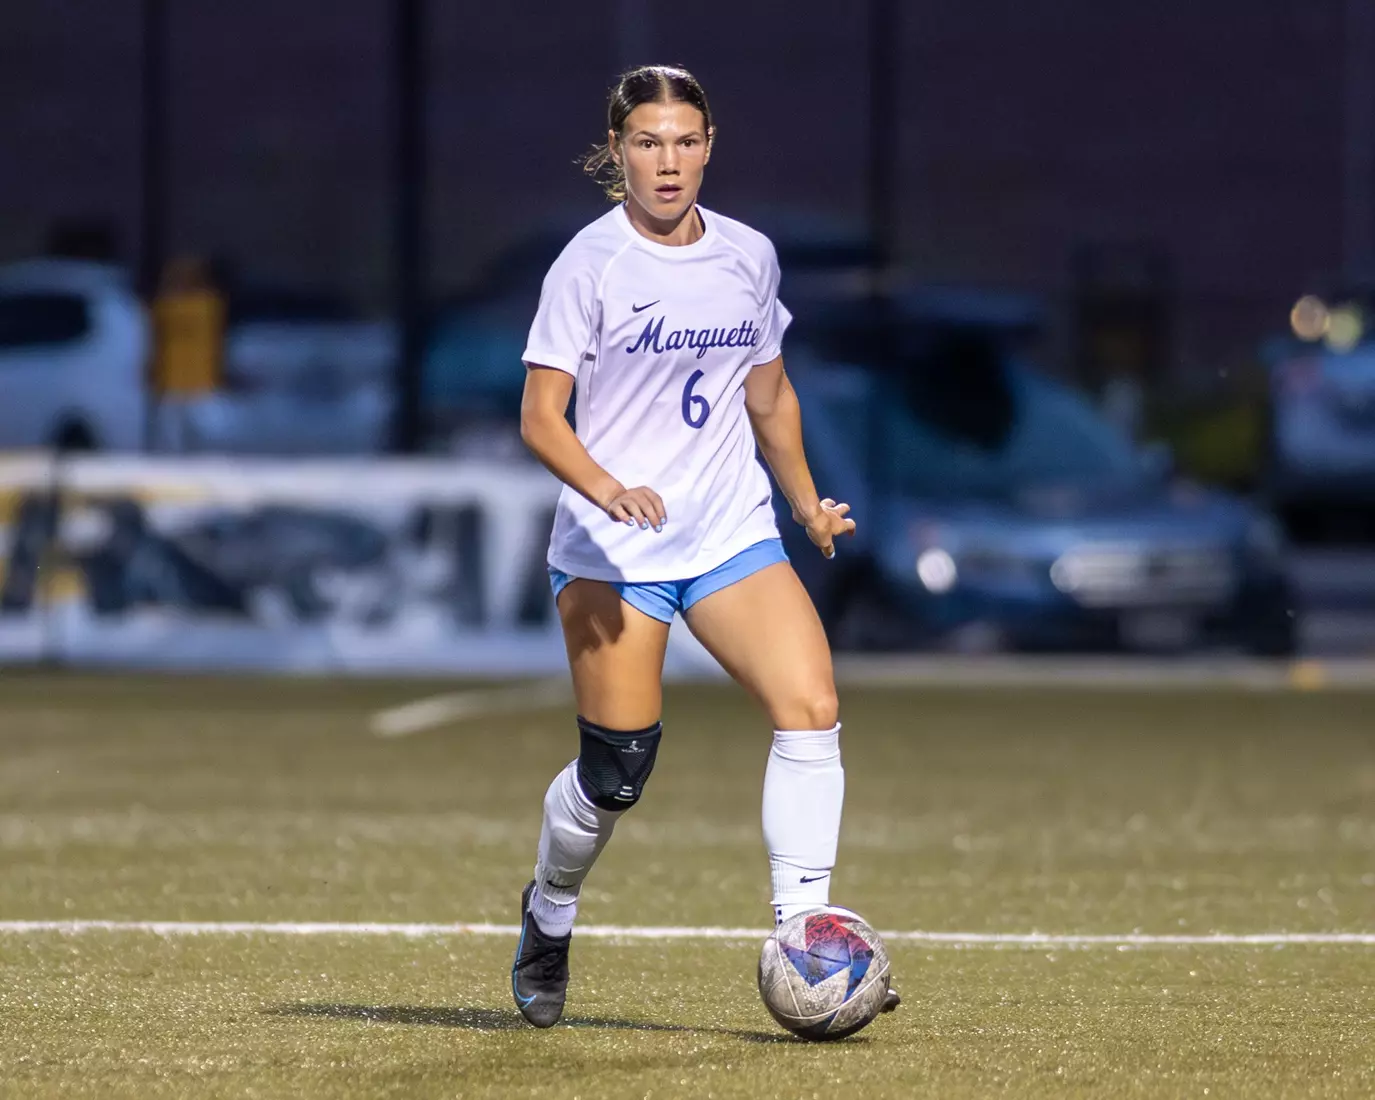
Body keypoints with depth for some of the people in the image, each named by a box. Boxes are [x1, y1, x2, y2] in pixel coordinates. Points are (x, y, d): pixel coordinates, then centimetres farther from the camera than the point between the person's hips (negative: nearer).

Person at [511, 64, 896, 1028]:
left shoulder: (748, 256, 7)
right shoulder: (592, 262, -7)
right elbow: (541, 417, -10)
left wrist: (808, 502, 16)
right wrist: (606, 487, -26)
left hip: (733, 534, 4)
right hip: (613, 550, -4)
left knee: (813, 709, -17)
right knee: (618, 769, -2)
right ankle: (550, 914, 28)